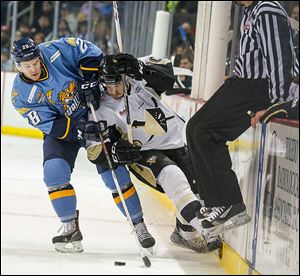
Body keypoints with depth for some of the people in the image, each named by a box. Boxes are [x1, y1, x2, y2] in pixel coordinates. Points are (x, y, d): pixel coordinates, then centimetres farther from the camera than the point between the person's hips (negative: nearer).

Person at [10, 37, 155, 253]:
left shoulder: (54, 51, -20)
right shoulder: (21, 95, -17)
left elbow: (89, 52, -12)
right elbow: (49, 125, -22)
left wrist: (89, 81, -23)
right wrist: (80, 129, -34)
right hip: (59, 129, 1)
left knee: (115, 171, -4)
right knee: (54, 170, -23)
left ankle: (139, 225, 10)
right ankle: (70, 227, -8)